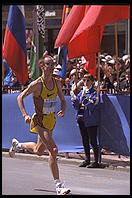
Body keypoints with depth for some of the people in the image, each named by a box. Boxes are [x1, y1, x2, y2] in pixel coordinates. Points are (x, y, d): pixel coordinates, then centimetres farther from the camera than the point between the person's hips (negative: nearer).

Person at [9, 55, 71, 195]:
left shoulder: (56, 83, 2)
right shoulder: (37, 84, -15)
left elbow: (63, 100, 14)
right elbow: (20, 98, -6)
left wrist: (63, 110, -7)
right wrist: (25, 115, -16)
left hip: (51, 120, 7)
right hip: (39, 121, -7)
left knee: (39, 151, 23)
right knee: (53, 150, -18)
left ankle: (17, 145, 53)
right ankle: (58, 185, -15)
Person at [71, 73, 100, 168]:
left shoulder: (94, 92, -5)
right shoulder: (81, 92, 14)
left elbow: (92, 106, -15)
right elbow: (76, 106, 12)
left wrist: (85, 97, -24)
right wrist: (74, 95, 0)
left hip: (90, 120, -7)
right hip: (81, 119, 7)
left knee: (92, 141, -6)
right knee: (85, 141, 13)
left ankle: (96, 161, -2)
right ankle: (87, 159, 22)